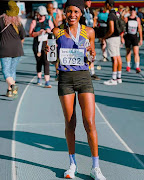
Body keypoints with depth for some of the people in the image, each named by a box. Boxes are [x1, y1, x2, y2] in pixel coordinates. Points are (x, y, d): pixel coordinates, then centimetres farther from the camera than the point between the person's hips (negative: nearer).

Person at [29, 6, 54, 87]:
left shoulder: (49, 22, 10)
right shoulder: (34, 22, 7)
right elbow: (31, 34, 1)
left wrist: (49, 31, -9)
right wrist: (38, 33, -16)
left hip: (47, 44, -1)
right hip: (37, 45, 1)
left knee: (46, 62, -12)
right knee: (39, 62, 10)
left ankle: (47, 82, -14)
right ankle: (39, 78, 33)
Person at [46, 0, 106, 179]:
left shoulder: (88, 31, 3)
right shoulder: (57, 32, 3)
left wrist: (93, 54, -8)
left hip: (84, 77, 0)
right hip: (65, 79, 1)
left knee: (89, 123, -7)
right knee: (70, 123, 5)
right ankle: (72, 164, 21)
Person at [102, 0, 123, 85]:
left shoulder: (111, 15, -16)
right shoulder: (116, 14, 12)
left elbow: (111, 30, -22)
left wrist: (104, 37, -8)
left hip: (112, 38, -9)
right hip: (117, 37, 9)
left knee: (114, 58, -9)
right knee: (118, 57, 9)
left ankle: (114, 79, -9)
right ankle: (119, 78, 15)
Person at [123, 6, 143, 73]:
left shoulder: (137, 19, 5)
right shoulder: (126, 18, 0)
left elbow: (140, 29, 8)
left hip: (135, 37, 0)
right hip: (128, 37, 0)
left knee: (136, 52, -12)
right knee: (128, 52, 10)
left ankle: (137, 67, -14)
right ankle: (128, 66, 24)